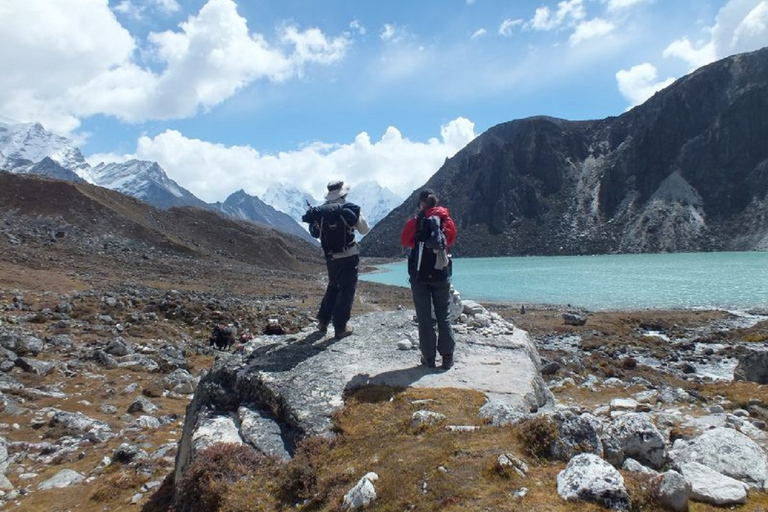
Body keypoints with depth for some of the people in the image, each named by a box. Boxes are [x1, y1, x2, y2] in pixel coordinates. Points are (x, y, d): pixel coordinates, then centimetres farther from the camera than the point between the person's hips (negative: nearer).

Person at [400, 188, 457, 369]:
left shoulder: (415, 221, -9)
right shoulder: (447, 220, -2)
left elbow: (405, 241, 5)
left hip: (420, 275, -2)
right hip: (442, 275, 2)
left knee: (424, 317, 7)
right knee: (444, 317, 11)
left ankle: (429, 358, 11)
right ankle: (447, 357, 13)